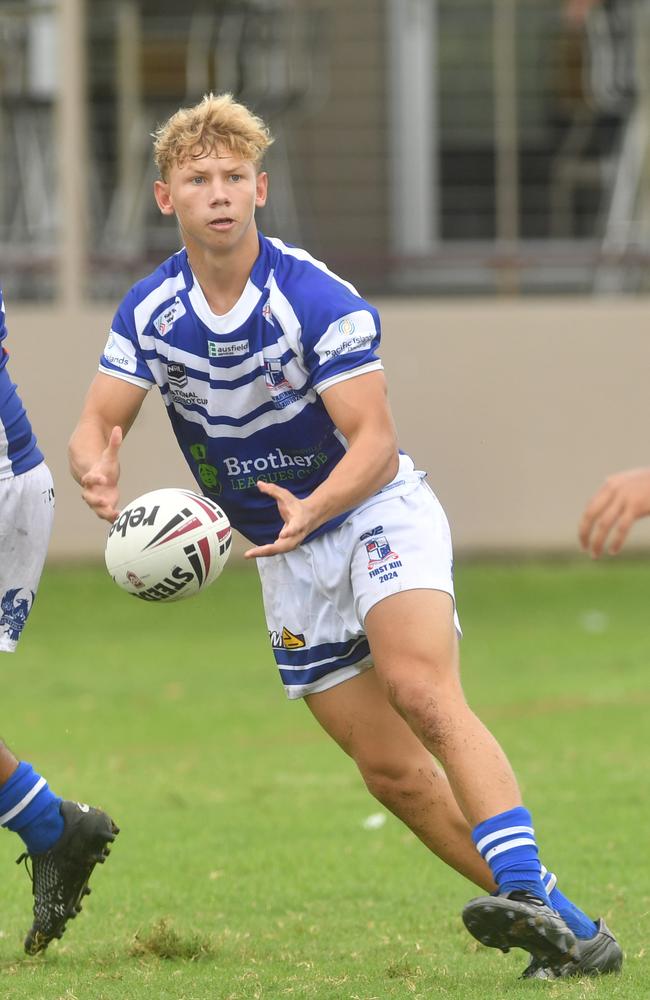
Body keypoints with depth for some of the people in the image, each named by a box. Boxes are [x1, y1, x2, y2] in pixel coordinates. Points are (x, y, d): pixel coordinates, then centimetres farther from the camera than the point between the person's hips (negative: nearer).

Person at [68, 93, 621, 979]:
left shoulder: (319, 300, -20)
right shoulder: (150, 312, -4)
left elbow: (374, 443, -23)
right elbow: (98, 422, -7)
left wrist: (314, 508, -43)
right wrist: (99, 469, -32)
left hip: (377, 514, -5)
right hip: (287, 557, 5)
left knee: (422, 693, -31)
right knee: (390, 771, -1)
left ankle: (527, 890, -42)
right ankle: (564, 931, 3)